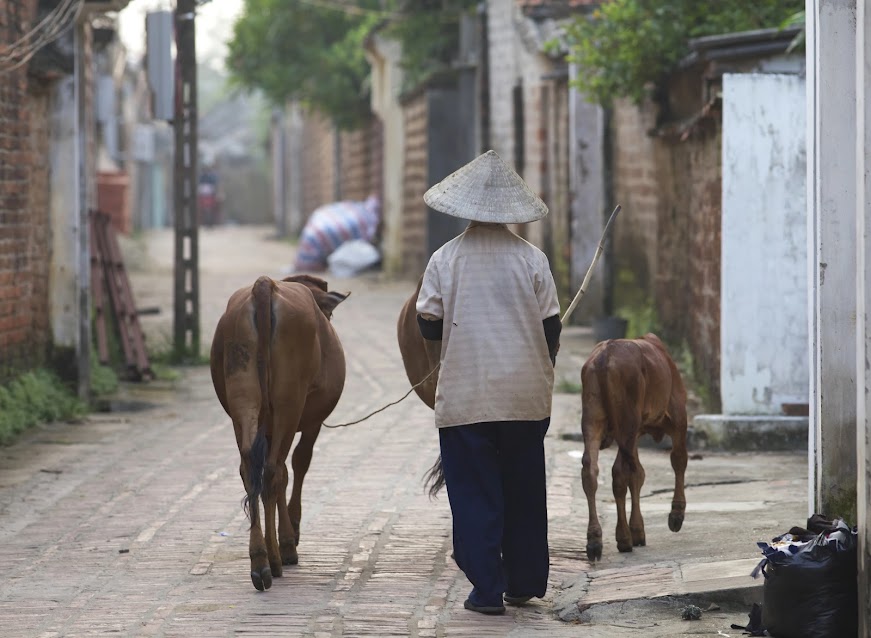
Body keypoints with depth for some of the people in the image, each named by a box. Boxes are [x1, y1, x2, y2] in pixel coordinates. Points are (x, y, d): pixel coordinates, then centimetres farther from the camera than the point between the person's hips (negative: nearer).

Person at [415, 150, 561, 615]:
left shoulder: (445, 259, -5)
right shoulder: (531, 259, -3)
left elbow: (428, 327, -1)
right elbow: (551, 329, 0)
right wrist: (545, 373, 15)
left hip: (464, 398, -1)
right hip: (526, 398, 1)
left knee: (474, 494, 4)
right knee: (524, 493, 14)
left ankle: (487, 589, 2)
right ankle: (524, 582, 21)